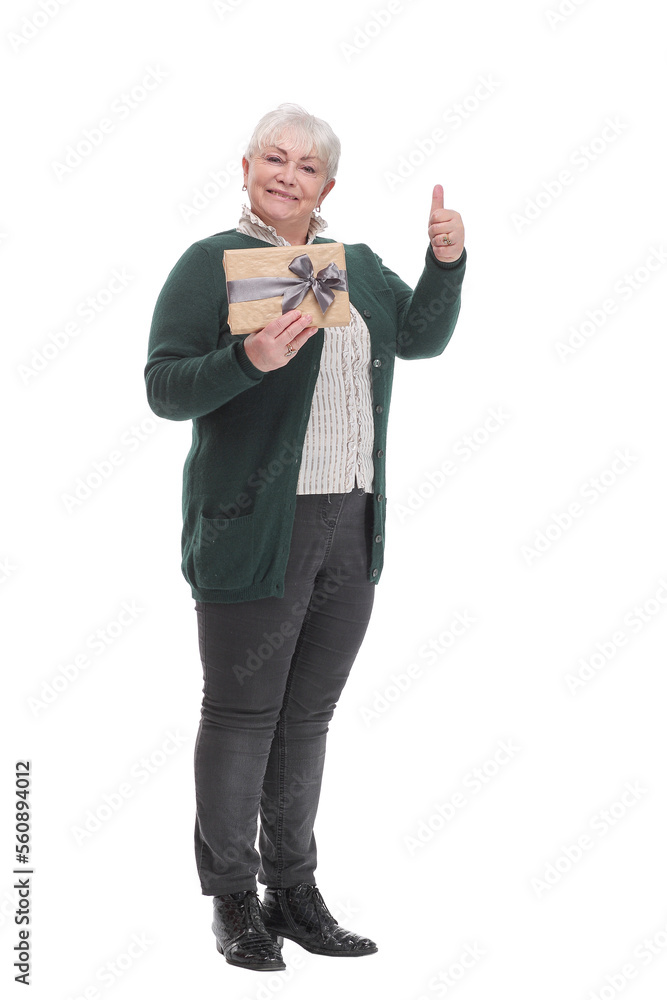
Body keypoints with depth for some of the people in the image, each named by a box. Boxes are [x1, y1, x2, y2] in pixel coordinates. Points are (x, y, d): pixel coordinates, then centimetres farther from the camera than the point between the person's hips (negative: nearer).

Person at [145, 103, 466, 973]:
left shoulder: (357, 265, 15)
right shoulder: (211, 264, -4)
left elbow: (422, 337, 9)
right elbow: (164, 387, -10)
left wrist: (446, 263, -5)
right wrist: (246, 361, -25)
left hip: (351, 529, 6)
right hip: (255, 529, -6)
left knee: (308, 715, 13)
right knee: (241, 716, 1)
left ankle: (293, 891, 25)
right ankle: (234, 901, 16)